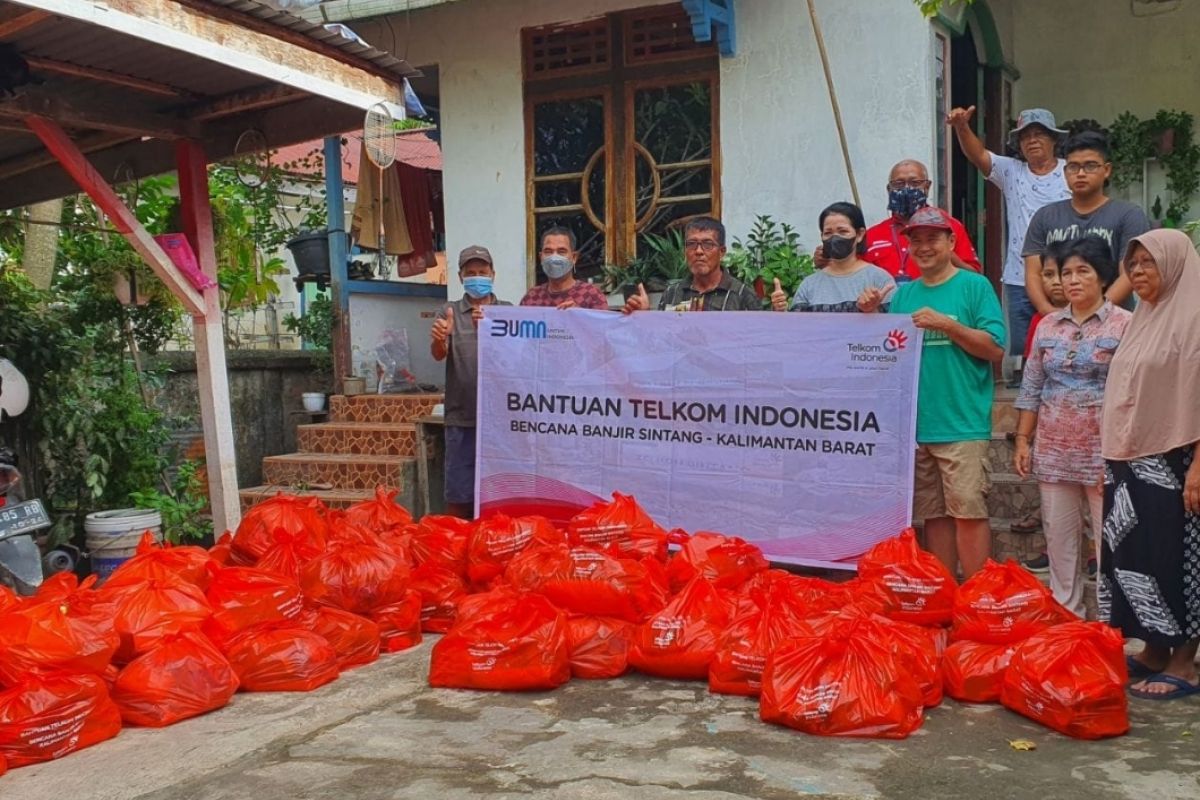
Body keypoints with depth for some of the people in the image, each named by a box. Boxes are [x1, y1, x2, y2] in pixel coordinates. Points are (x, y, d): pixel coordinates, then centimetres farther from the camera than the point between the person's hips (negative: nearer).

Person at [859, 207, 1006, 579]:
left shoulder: (975, 285, 1)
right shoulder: (903, 293, 14)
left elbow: (996, 349, -7)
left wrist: (947, 325, -16)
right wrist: (872, 316, 0)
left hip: (962, 425, -5)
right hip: (914, 424, 5)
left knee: (968, 511, -7)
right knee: (933, 513, 10)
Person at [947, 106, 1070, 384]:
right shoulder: (1011, 172, 8)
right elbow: (978, 155, -7)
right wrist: (962, 127, -26)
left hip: (1063, 280, -2)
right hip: (1019, 280, 2)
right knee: (1021, 348, 7)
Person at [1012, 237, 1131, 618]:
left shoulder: (1123, 324, -3)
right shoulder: (1048, 325, 9)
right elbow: (1031, 388, 11)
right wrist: (1022, 439, 6)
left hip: (1103, 451, -4)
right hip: (1053, 450, 4)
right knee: (1058, 535, 10)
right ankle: (1067, 613, 22)